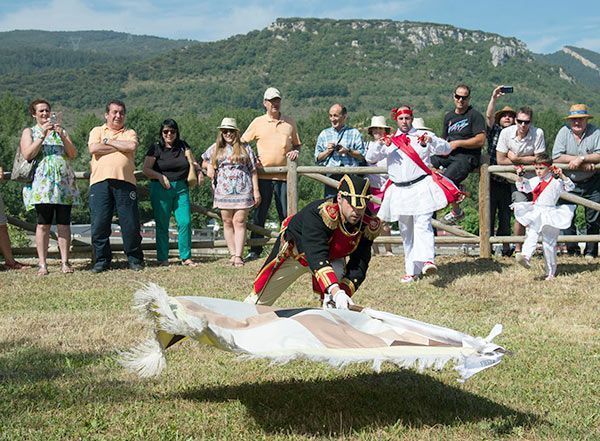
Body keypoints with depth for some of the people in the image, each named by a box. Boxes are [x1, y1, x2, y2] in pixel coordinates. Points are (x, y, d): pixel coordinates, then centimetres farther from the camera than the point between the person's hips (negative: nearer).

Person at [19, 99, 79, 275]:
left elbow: (73, 154, 9)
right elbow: (27, 155, -4)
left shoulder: (61, 131, 21)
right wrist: (43, 135, -9)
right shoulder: (29, 132, 13)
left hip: (64, 183, 3)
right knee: (43, 223, -8)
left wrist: (62, 136, -5)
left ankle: (65, 262, 1)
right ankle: (42, 264, -5)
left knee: (64, 223, -2)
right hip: (42, 183, -3)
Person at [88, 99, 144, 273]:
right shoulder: (97, 131, 18)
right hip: (100, 181, 0)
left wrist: (109, 141, 1)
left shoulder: (130, 133, 18)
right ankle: (102, 260, 9)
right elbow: (93, 148, -3)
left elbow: (131, 146, -5)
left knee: (131, 223, -1)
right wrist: (120, 147, 1)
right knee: (99, 224, -2)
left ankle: (135, 259, 11)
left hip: (125, 181, 0)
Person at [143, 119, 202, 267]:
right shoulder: (155, 148, 2)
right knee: (162, 225, -1)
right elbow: (146, 169, -1)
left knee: (185, 222, -5)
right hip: (161, 189, -3)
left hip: (181, 188, 3)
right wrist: (159, 176, -16)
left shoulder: (182, 146, 13)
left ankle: (186, 257, 4)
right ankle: (162, 259, 7)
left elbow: (193, 162, 12)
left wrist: (198, 170, -9)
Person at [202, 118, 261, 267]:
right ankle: (232, 254, 10)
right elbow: (205, 160, 28)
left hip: (242, 191, -2)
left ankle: (238, 256, -6)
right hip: (223, 191, 2)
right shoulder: (216, 148, 12)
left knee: (239, 222, -6)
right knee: (227, 222, 4)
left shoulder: (245, 148, 7)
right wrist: (209, 167, 4)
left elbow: (253, 171, 6)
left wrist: (256, 190, 1)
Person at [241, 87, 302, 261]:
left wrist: (295, 152, -1)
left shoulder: (290, 123, 12)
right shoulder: (258, 122, 7)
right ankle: (255, 250, 7)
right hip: (263, 175, -1)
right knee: (259, 213, 2)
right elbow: (242, 142, 13)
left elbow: (297, 144, 20)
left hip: (284, 175, 1)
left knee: (286, 214, 3)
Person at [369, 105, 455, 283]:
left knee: (423, 224, -21)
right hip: (399, 191, 4)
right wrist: (380, 145, -11)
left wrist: (431, 141, -18)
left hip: (421, 187, -4)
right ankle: (412, 270, 11)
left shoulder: (422, 135, 9)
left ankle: (427, 261, -35)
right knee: (406, 232, 6)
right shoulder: (390, 141, 16)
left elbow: (446, 149, 1)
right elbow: (370, 158, 9)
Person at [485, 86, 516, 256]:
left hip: (508, 182, 1)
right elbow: (489, 116, -6)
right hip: (492, 179, -1)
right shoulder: (495, 131, 9)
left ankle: (506, 248, 16)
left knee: (506, 215, 6)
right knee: (489, 212, -1)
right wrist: (494, 97, -13)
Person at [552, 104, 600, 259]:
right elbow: (556, 157, -14)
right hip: (569, 183, 1)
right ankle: (572, 250, 10)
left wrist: (581, 158, -24)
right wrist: (585, 163, -17)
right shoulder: (564, 132, -4)